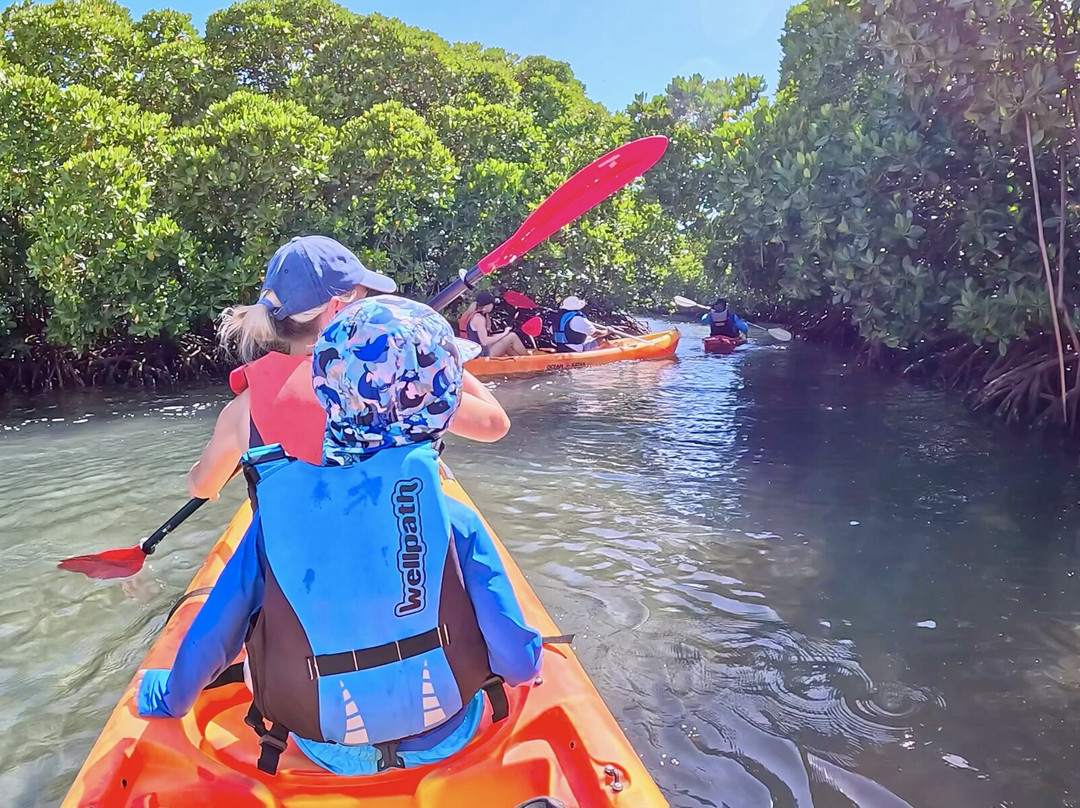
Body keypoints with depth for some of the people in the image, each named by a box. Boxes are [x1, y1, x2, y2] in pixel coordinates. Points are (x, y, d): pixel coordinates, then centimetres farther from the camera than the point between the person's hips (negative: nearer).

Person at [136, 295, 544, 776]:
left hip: (329, 755, 2)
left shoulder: (277, 515, -16)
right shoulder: (454, 520, -21)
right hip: (447, 742, -1)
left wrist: (167, 697, 17)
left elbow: (210, 640, -4)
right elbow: (519, 663, -16)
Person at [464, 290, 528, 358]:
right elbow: (484, 342, -24)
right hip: (483, 354, -10)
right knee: (512, 336, -5)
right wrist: (504, 334, -15)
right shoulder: (479, 318, -18)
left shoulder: (475, 315, 12)